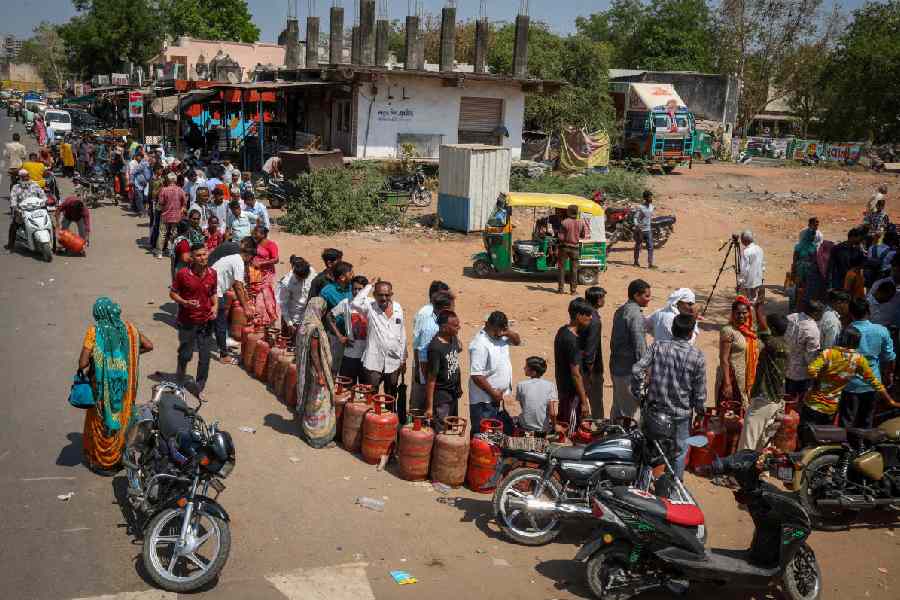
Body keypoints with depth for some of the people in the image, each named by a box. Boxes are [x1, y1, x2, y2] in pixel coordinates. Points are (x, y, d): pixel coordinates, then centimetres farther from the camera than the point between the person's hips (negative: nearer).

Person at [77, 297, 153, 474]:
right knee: (122, 418, 20)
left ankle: (100, 462, 26)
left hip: (103, 387, -3)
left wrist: (83, 368, 3)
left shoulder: (94, 331, -15)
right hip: (124, 386, 3)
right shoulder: (128, 328, -4)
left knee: (101, 422, 14)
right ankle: (121, 457, 33)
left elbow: (83, 363, -19)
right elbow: (149, 346, 2)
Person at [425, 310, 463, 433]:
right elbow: (431, 379, -21)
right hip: (441, 397, -8)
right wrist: (429, 407, -19)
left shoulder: (454, 338, -1)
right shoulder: (435, 348, -24)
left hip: (453, 394, 8)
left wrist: (459, 387, 16)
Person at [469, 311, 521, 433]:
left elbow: (517, 341, 15)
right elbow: (476, 375, -26)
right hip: (484, 402, -9)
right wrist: (493, 393, -18)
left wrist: (509, 332, -8)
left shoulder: (501, 336, 1)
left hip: (499, 398, 9)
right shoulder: (480, 345, -24)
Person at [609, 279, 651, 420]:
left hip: (616, 367, 9)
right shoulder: (635, 314, -18)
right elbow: (639, 344, -20)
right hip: (629, 370, -9)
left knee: (617, 407, 18)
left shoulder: (620, 311, 11)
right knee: (632, 409, -1)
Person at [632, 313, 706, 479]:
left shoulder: (657, 347, -7)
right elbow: (700, 391, -6)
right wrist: (699, 410, 12)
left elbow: (637, 370, -14)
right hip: (681, 413, -2)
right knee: (679, 452, 17)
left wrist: (637, 392, 1)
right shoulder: (697, 356, -11)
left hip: (654, 409, 2)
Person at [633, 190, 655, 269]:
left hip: (648, 230, 5)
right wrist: (637, 227, -28)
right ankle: (636, 262, 24)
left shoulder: (652, 207, 8)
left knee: (650, 247, -6)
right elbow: (636, 218, -14)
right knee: (638, 246, 9)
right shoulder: (640, 208, -12)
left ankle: (650, 264, -10)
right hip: (640, 230, -5)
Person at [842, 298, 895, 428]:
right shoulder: (882, 331, -8)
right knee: (867, 422, 18)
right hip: (872, 384, 3)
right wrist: (889, 375, 20)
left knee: (847, 424, 7)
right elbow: (889, 357, 2)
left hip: (851, 384, -3)